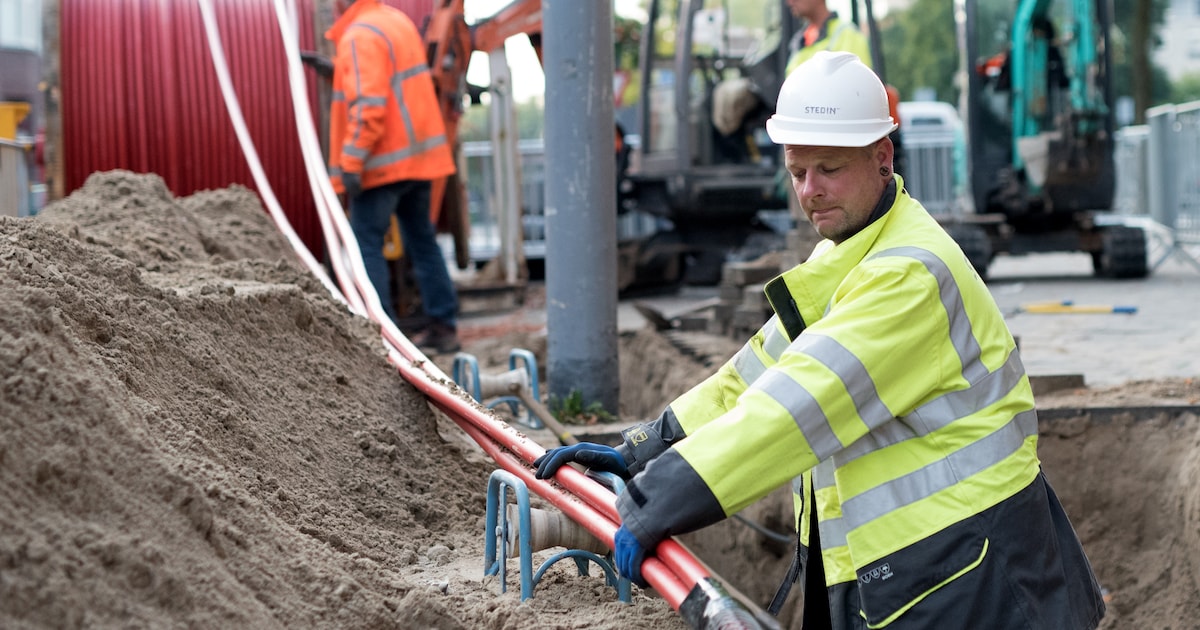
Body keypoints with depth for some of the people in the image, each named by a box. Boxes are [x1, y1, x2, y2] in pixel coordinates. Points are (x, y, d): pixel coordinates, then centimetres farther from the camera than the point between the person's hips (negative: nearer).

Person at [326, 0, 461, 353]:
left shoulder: (360, 36, -15)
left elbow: (368, 106, -23)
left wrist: (351, 162, -21)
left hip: (383, 164, -9)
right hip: (420, 155, 9)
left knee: (365, 245, -2)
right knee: (422, 239, 15)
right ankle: (444, 326, 17)